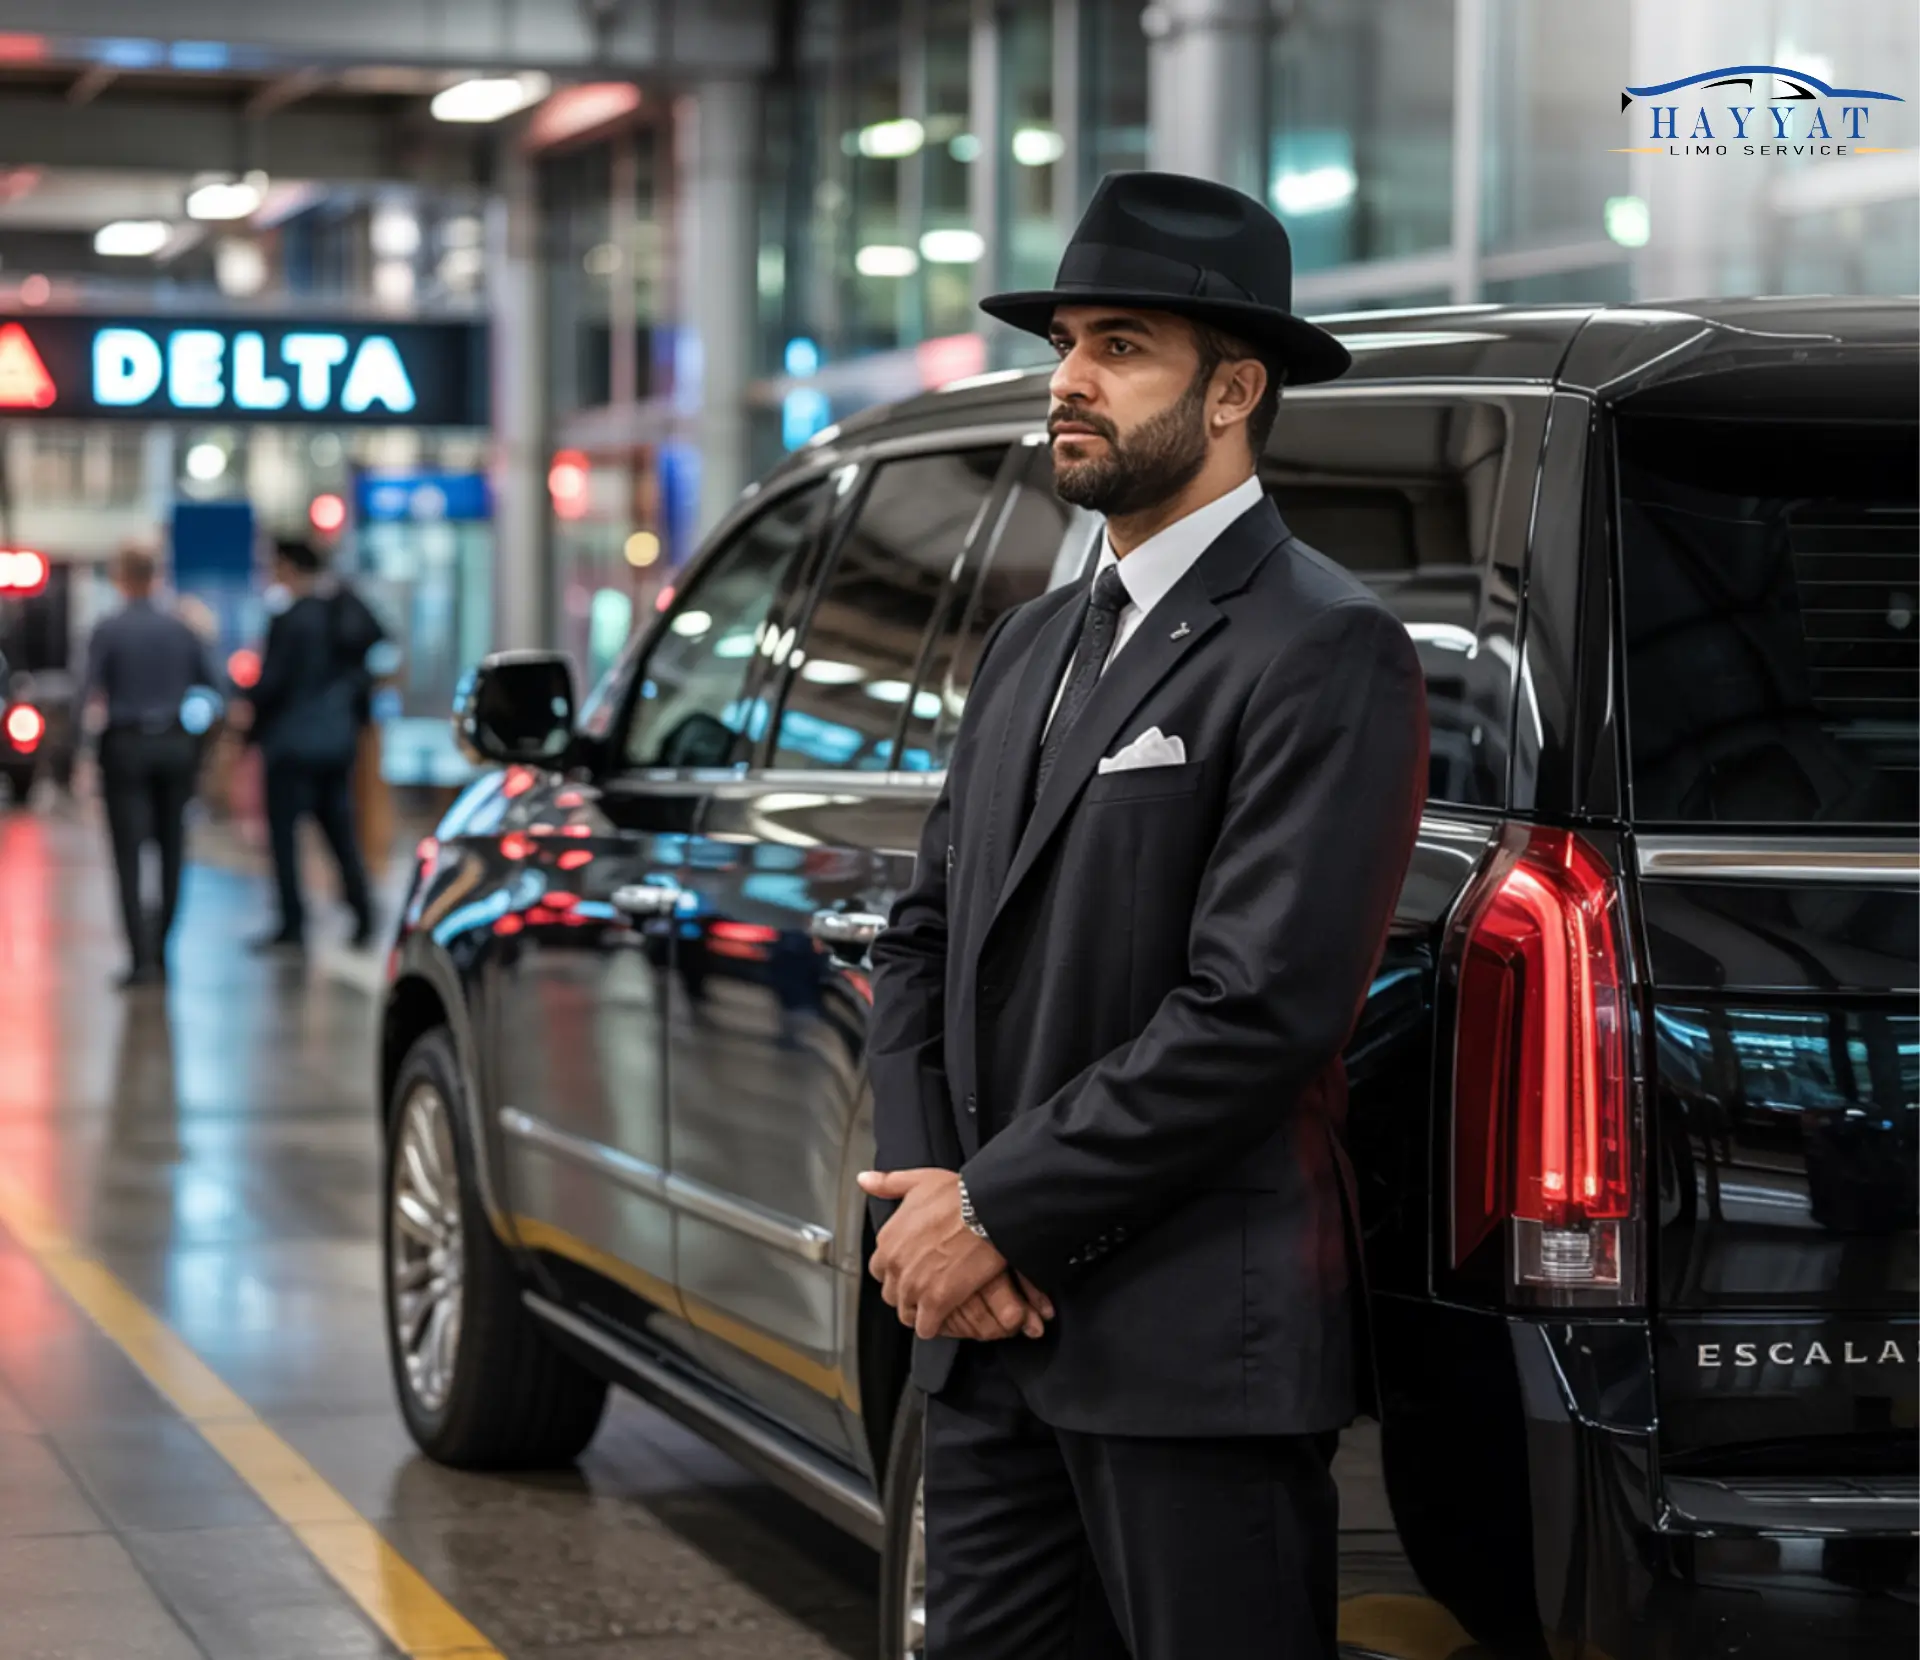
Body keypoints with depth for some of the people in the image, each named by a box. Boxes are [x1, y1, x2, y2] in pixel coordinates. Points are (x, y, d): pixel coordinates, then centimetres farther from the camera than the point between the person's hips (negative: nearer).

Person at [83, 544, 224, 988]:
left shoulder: (107, 631, -8)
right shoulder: (181, 630, 3)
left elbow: (90, 692, -11)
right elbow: (214, 686, 2)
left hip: (126, 748, -3)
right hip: (175, 746, 3)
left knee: (129, 858, -3)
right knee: (171, 852, 13)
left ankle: (142, 958, -13)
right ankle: (160, 949, 16)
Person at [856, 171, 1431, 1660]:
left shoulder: (1328, 654, -10)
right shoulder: (1034, 646, 17)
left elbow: (1260, 1009, -18)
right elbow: (926, 941, 16)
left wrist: (998, 1211, -14)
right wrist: (925, 1200, -1)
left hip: (1194, 1352, -8)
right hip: (995, 1333, 8)